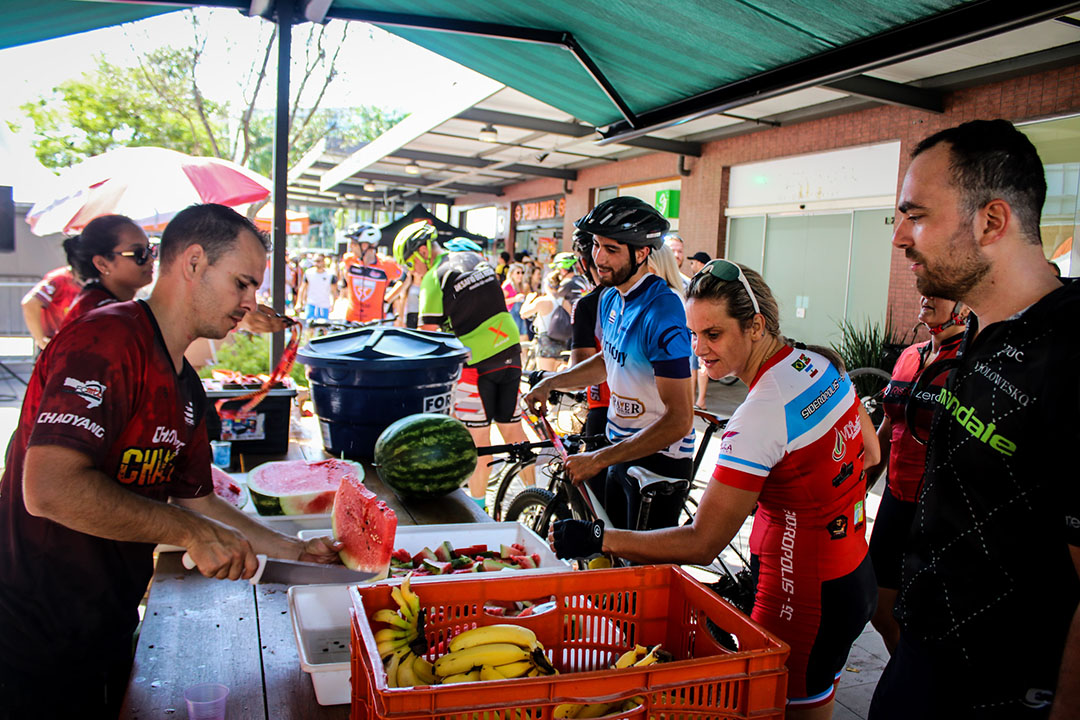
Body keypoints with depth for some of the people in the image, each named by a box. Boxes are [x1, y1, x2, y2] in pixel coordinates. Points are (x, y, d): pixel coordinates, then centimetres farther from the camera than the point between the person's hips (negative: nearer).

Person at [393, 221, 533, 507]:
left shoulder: (434, 280, -9)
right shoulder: (477, 259, 13)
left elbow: (426, 335, -9)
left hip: (475, 361, -7)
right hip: (510, 351, 7)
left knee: (478, 436, 2)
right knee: (512, 428, 13)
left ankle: (478, 505, 12)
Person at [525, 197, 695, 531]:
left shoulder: (661, 312, -25)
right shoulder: (611, 298, 3)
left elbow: (679, 420, -29)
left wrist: (599, 459, -28)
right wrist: (551, 382, 12)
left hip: (658, 459, -8)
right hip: (623, 448, 8)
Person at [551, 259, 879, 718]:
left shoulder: (760, 414, -29)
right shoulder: (822, 362, -2)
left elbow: (702, 544, -29)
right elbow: (870, 453, 14)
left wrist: (596, 538, -28)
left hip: (805, 602, -9)